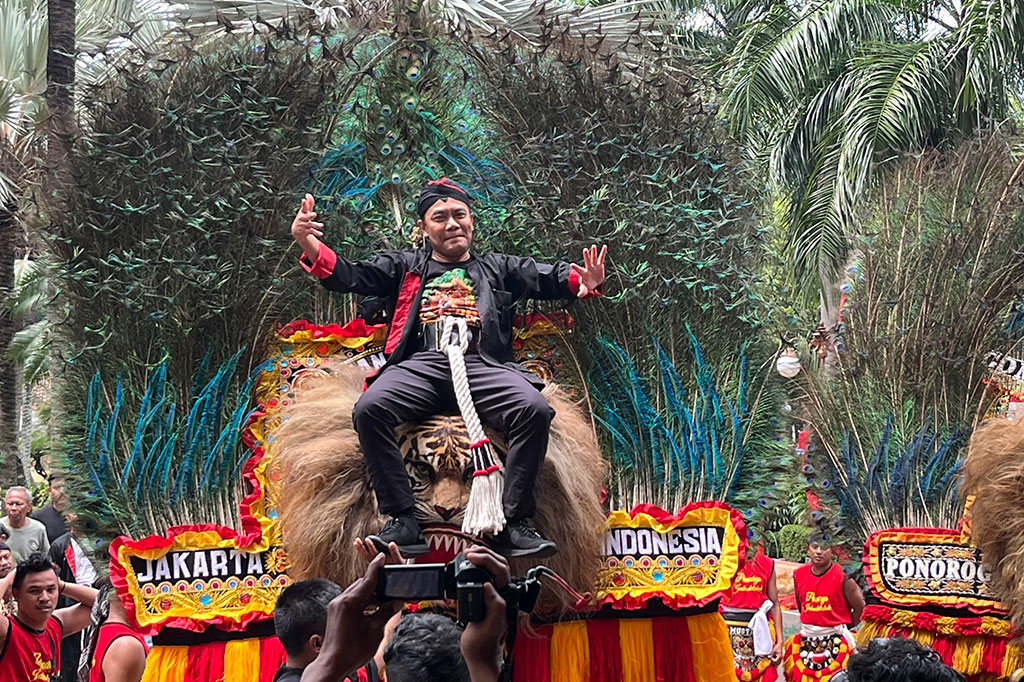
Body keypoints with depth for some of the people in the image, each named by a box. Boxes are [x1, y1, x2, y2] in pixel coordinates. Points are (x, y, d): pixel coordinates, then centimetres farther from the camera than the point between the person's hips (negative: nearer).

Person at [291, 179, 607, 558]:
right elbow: (348, 276, 18)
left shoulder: (498, 268, 29)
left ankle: (514, 524, -29)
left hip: (484, 366, 0)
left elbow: (548, 279, 15)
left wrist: (583, 281, -9)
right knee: (369, 409, -32)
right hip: (418, 366, 0)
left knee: (534, 410, -31)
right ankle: (402, 523, -30)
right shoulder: (405, 267, 29)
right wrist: (307, 242, -1)